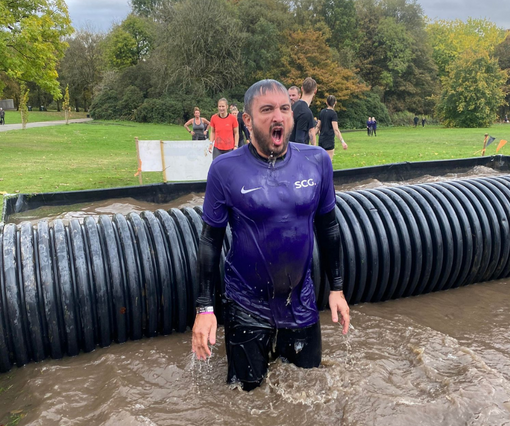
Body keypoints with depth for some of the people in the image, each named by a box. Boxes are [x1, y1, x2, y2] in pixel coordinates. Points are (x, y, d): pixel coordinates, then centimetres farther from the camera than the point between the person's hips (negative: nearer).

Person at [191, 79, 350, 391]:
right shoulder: (226, 169, -15)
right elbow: (211, 239, -8)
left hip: (301, 302, 3)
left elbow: (328, 225, 4)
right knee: (248, 389, 15)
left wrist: (337, 288, 6)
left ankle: (281, 351, 49)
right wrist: (204, 308, -8)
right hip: (247, 306, -2)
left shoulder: (317, 161, -7)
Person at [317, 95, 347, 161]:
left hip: (321, 139, 7)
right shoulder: (333, 113, -12)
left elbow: (318, 126, 12)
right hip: (329, 141, -7)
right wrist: (342, 141, -26)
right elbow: (336, 129, -21)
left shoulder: (322, 112, 8)